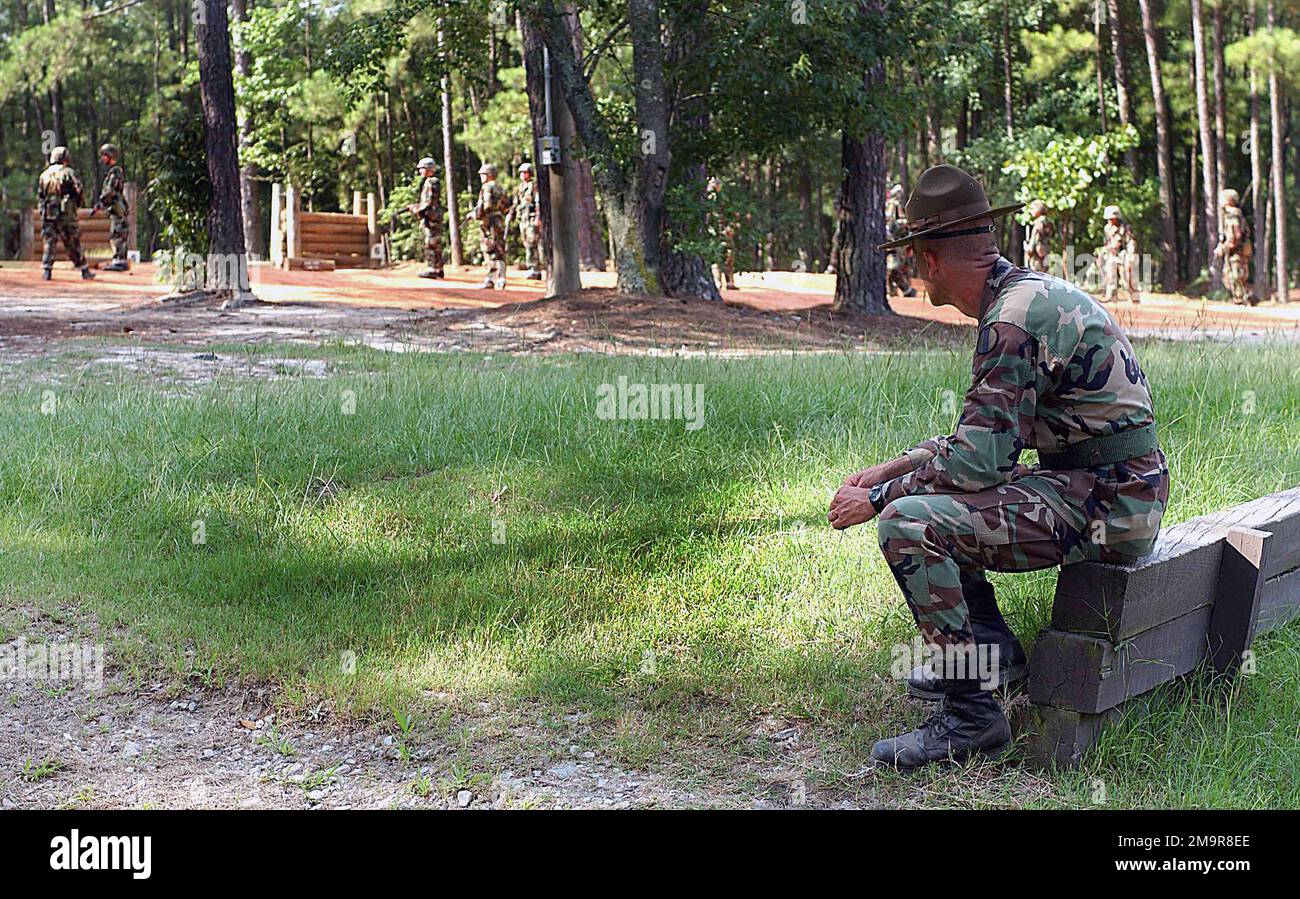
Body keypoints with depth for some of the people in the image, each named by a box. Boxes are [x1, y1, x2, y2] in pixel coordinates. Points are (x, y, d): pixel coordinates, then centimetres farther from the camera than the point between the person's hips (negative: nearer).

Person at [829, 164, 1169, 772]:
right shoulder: (1030, 292, 13)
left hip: (1105, 503, -11)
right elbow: (984, 435, 19)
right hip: (1102, 486, 11)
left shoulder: (1014, 322, -20)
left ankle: (972, 709, -15)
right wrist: (889, 470, 12)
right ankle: (992, 648, 21)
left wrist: (876, 498, -11)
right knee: (931, 491, 22)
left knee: (907, 523, -23)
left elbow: (976, 461, -23)